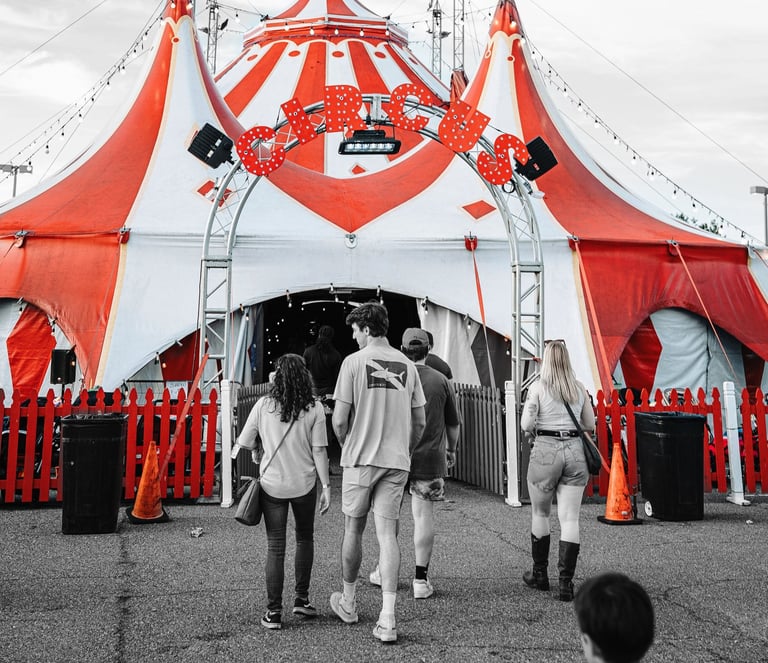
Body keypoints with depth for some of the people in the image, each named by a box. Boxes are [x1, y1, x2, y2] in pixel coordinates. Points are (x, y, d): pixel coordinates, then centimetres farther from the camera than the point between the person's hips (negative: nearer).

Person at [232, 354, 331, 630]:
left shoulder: (264, 405, -5)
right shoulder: (314, 408, -6)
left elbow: (243, 445, -5)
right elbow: (319, 451, -7)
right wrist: (326, 486, -1)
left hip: (272, 484, 0)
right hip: (305, 483, 0)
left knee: (275, 547, 7)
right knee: (305, 538, 22)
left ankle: (273, 612, 9)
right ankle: (302, 598, 24)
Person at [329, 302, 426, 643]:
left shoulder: (354, 362, -8)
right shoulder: (407, 365, 4)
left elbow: (339, 419, -9)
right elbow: (419, 421, 8)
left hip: (360, 458, -3)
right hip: (397, 461, 3)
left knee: (353, 529, 13)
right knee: (387, 533, 4)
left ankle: (348, 602, 30)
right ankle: (387, 618, -2)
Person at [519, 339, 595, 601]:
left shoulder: (538, 387, -5)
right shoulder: (579, 388, 7)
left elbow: (526, 424, -9)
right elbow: (590, 425, 13)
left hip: (546, 451, -3)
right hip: (575, 451, 3)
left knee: (540, 514, 15)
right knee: (570, 519, 2)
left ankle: (540, 574, 26)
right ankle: (566, 582, -3)